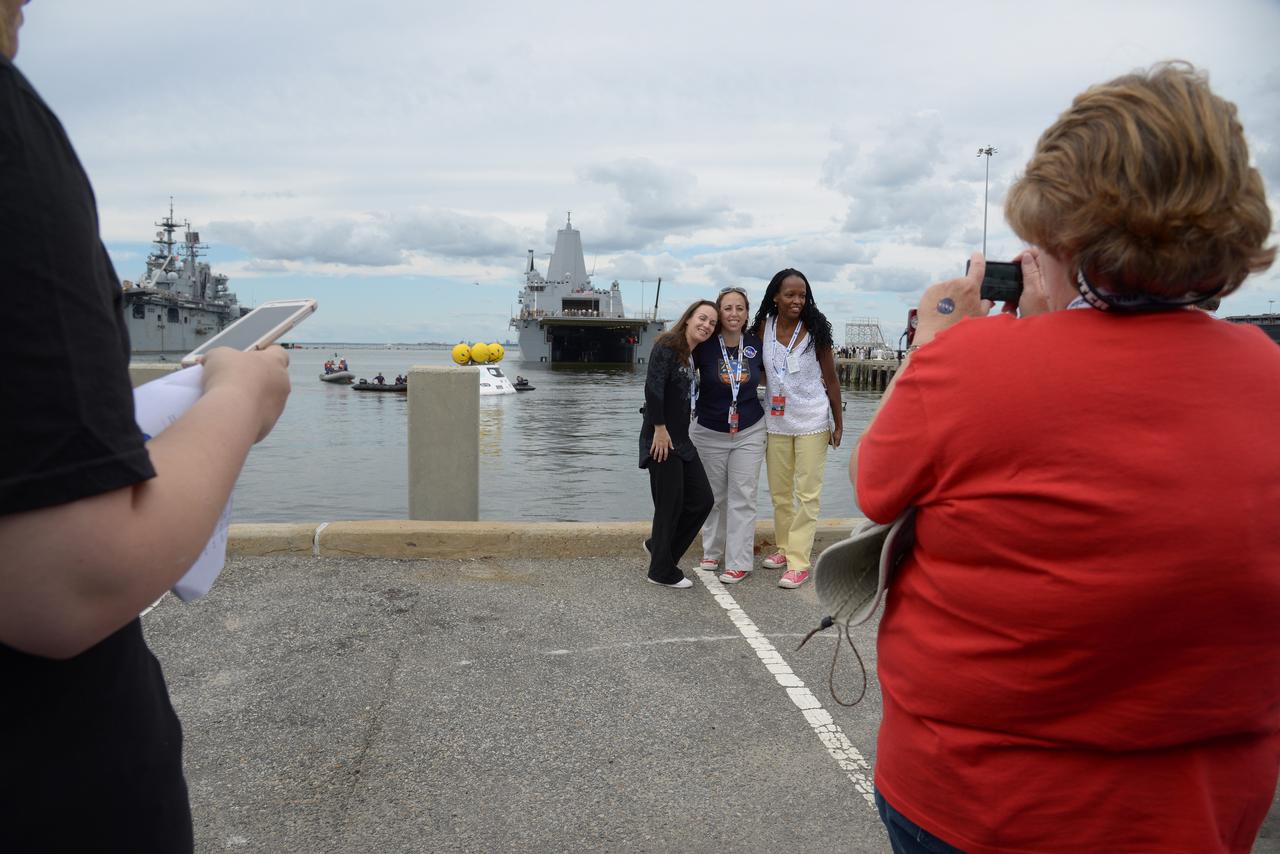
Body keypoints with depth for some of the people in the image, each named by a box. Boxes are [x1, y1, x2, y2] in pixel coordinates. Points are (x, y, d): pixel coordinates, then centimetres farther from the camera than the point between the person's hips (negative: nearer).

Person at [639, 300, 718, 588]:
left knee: (702, 499, 10)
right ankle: (662, 571, 14)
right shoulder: (667, 346, -12)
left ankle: (658, 545, 27)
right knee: (671, 504, -2)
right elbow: (653, 387, -21)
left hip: (681, 440, 9)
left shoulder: (694, 356, 15)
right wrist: (659, 428, -21)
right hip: (661, 440, -9)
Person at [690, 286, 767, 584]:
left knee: (742, 498, 1)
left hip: (749, 432, 1)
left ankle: (739, 562, 9)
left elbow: (766, 375, 14)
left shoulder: (756, 344, -5)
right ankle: (711, 551, 31)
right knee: (713, 496, 13)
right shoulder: (704, 345, -13)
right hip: (709, 433, -1)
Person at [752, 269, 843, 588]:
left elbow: (830, 379, -5)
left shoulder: (815, 331, -11)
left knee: (807, 495, -1)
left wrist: (838, 424, -4)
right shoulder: (765, 326, -3)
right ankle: (784, 548, 30)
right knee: (779, 493, 14)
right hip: (777, 423, 4)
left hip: (812, 423, -4)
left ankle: (798, 562, 2)